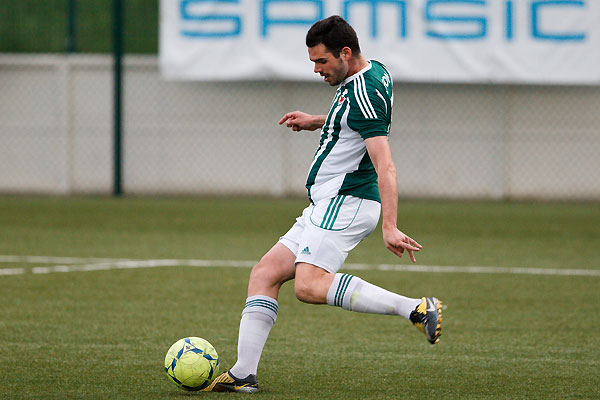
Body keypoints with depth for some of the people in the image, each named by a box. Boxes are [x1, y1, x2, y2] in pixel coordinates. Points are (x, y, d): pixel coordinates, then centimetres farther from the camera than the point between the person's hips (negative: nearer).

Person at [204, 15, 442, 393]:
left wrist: (390, 226, -33)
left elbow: (385, 167, -26)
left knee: (308, 285, -27)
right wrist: (317, 121, 23)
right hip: (328, 206, 11)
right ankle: (243, 373, 3)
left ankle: (415, 308, -29)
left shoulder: (362, 93, -19)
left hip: (346, 203, -11)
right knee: (265, 274, 7)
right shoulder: (375, 73, 12)